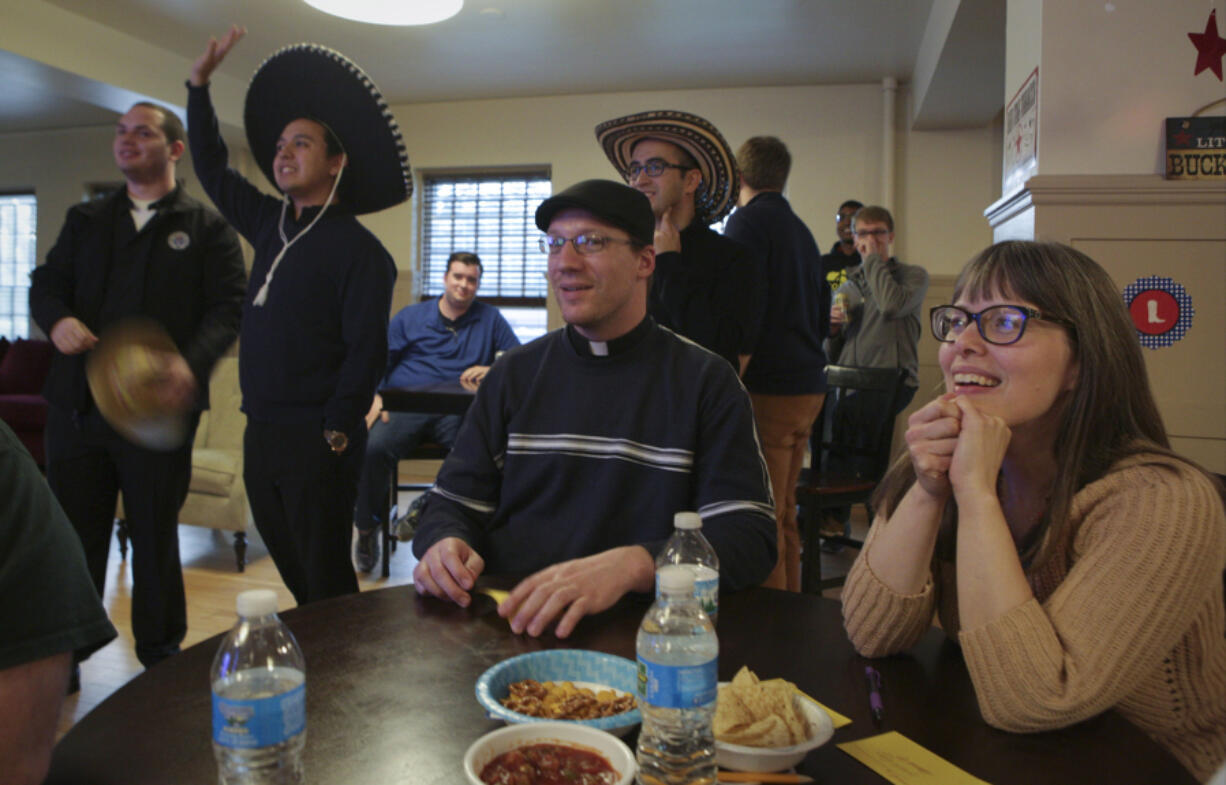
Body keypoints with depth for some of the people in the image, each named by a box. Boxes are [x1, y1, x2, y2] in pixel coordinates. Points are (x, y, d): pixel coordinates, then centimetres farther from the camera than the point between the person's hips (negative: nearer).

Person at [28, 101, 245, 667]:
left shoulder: (207, 228, 2)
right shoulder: (86, 220, 16)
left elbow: (229, 306, -8)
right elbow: (46, 282, 11)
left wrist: (192, 361, -26)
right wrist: (57, 319, -14)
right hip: (77, 403, 4)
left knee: (155, 539, 8)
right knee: (74, 536, 11)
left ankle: (161, 662, 25)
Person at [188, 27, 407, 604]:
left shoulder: (358, 248, -10)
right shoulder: (270, 224, 12)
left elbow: (366, 350, -15)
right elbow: (211, 168, 24)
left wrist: (336, 432, -17)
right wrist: (199, 83, 19)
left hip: (317, 441, -7)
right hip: (261, 431, 8)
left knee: (326, 582, 0)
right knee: (290, 571, 18)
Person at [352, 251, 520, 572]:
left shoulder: (490, 319, 18)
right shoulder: (410, 317, 20)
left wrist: (492, 370, -8)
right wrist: (374, 396, -3)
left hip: (455, 413, 0)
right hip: (403, 407, 1)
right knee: (374, 448, -31)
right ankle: (367, 529, -7)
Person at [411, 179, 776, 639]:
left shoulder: (705, 381, 2)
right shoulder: (515, 373, 15)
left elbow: (750, 536, -6)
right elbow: (455, 501, 16)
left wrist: (630, 565, -24)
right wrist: (446, 542, -9)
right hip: (505, 619, 3)